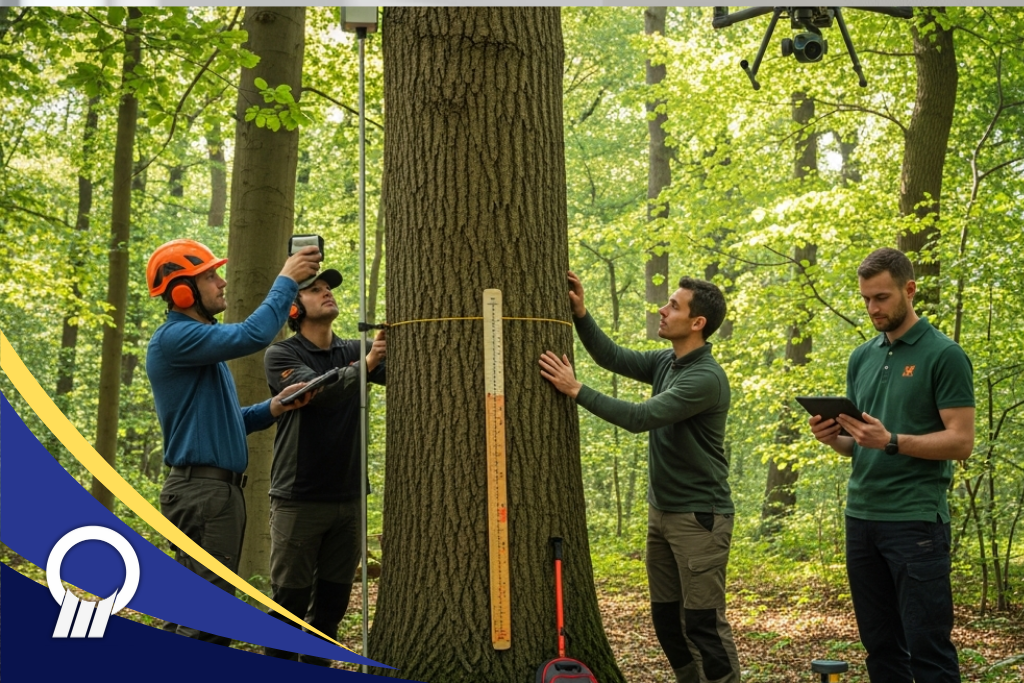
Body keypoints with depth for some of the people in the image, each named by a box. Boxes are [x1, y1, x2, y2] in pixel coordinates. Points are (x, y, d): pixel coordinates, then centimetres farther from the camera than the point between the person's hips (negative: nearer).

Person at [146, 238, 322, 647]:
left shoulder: (203, 342, 19)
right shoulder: (174, 338, -13)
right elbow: (253, 336, -26)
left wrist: (273, 408, 5)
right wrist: (286, 280, -15)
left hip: (220, 489, 10)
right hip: (201, 490, -10)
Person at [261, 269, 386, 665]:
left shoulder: (354, 351, 9)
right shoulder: (281, 356, -4)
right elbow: (317, 391, -21)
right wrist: (365, 365, -33)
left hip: (348, 498, 4)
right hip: (299, 499, -4)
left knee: (333, 599, 9)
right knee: (291, 599, -1)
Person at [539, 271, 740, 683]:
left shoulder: (706, 378, -20)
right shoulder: (666, 362, 8)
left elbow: (641, 417, -25)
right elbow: (613, 357, 14)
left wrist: (576, 390, -23)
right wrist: (580, 313, 0)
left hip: (699, 516, -9)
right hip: (662, 511, 9)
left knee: (703, 623, -7)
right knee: (667, 619, 12)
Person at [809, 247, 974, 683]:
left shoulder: (943, 355, -6)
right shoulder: (861, 357, 14)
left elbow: (961, 441, -12)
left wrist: (891, 441, -24)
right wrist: (833, 438, -3)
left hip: (916, 520, -6)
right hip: (861, 516, 7)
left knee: (928, 647, -3)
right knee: (880, 645, 11)